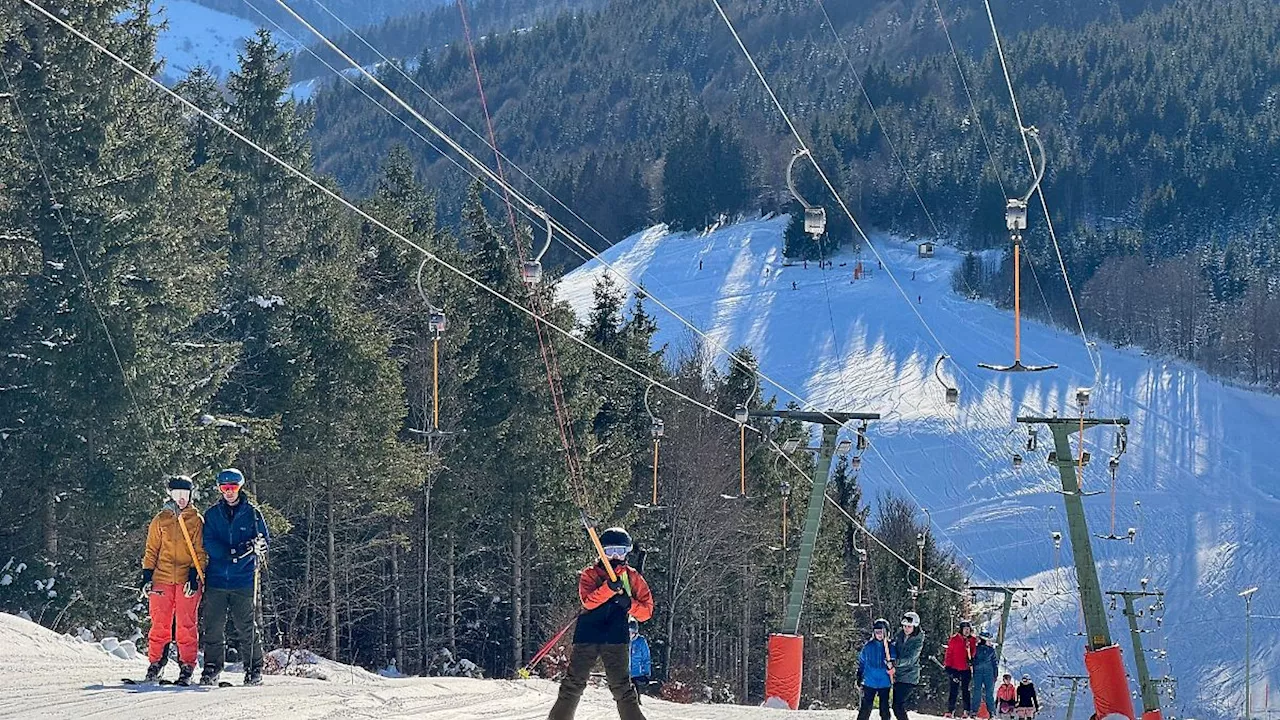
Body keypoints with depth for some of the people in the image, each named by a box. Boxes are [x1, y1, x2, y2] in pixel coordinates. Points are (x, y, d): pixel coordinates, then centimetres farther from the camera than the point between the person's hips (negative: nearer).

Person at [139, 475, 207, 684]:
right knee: (160, 624, -1)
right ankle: (155, 664, 7)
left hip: (187, 580, -1)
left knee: (186, 625, -4)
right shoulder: (160, 520, 11)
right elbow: (151, 550, 12)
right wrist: (147, 576, 2)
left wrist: (195, 575, -8)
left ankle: (187, 667, 0)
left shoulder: (196, 521, 8)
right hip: (162, 578, 1)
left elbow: (200, 551, 5)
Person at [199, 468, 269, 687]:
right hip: (217, 579, 2)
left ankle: (254, 669, 4)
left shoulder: (252, 514, 6)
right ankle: (211, 669, 9)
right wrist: (234, 552, -17)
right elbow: (208, 543, -2)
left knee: (246, 627, -2)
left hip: (244, 579, -2)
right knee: (213, 627, 1)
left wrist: (255, 546, -19)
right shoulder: (212, 515, 9)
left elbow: (263, 541, 5)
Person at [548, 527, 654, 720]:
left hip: (616, 638, 0)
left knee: (622, 686, -7)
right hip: (587, 636, 0)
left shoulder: (632, 577, 12)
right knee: (573, 684, 0)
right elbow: (588, 601, -13)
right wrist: (610, 587, -26)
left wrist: (629, 604, -11)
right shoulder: (590, 574, 7)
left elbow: (647, 610, 8)